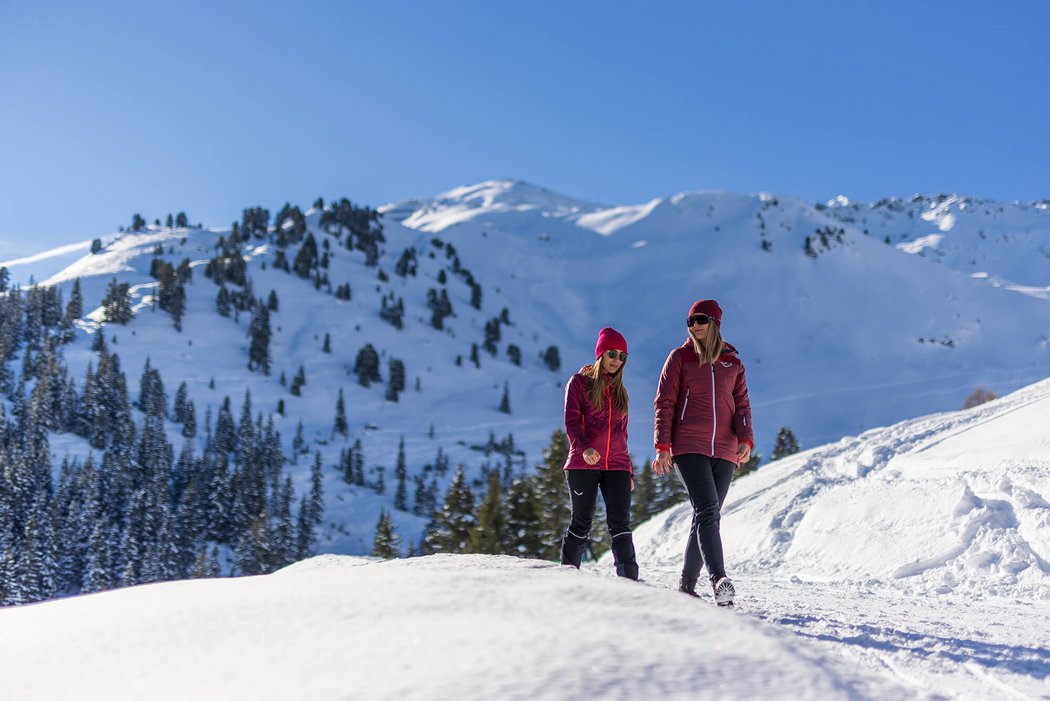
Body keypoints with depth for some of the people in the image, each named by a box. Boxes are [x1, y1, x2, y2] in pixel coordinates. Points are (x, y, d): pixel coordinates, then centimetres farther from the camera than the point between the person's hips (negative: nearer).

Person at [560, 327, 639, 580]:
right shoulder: (580, 382, 4)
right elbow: (571, 421, -7)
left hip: (616, 465, 4)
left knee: (621, 523, -7)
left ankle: (629, 579, -13)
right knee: (582, 523, 0)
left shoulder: (619, 390, 18)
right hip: (583, 464, -4)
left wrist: (629, 471, 17)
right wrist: (584, 448, -25)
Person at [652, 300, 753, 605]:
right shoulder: (680, 357, 6)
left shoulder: (733, 363, 14)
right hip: (689, 448, -4)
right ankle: (719, 579, -32)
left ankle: (687, 585, 12)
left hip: (724, 451, 4)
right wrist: (662, 447, -7)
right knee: (707, 511, -20)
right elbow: (665, 403, 2)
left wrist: (746, 440, -7)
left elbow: (742, 406, 11)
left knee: (706, 517, 4)